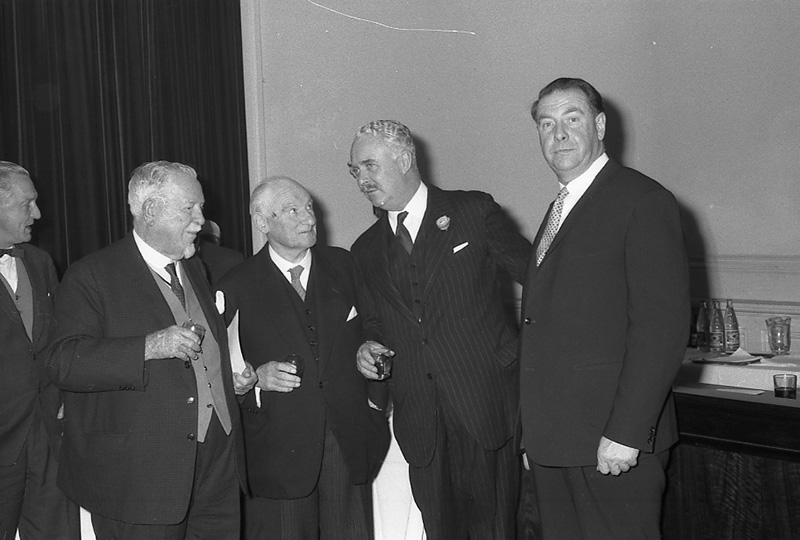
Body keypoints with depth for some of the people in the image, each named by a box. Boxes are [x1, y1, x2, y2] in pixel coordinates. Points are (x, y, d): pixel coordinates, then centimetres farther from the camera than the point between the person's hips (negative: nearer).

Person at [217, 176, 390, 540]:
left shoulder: (343, 265, 8)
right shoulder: (237, 288, -2)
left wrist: (375, 398, 5)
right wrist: (256, 378, -19)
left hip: (348, 440, 3)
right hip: (278, 448, -3)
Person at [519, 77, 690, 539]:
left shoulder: (644, 202, -9)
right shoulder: (559, 211, 17)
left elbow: (663, 328, -16)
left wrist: (625, 433, -20)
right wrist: (536, 432, 9)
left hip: (614, 442, -7)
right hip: (553, 440, 8)